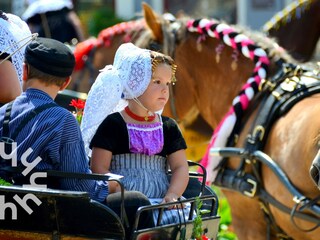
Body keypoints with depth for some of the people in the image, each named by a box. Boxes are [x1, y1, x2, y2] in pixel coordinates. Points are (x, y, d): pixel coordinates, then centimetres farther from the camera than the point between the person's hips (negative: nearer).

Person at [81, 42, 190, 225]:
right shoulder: (112, 124, 3)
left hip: (160, 202, 5)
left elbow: (180, 167, 9)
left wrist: (172, 195, -12)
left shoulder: (168, 127, 17)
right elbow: (99, 168, -4)